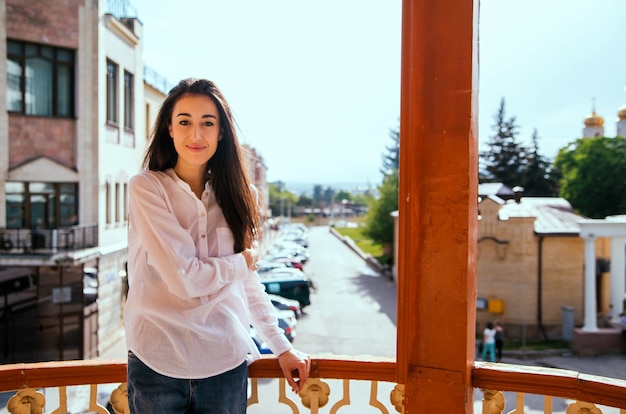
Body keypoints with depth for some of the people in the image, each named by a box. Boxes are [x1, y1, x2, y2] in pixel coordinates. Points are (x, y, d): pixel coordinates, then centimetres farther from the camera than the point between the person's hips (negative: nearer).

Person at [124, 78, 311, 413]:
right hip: (158, 365, -3)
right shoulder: (146, 188, -9)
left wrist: (281, 346, 10)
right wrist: (242, 261, -2)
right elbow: (185, 279, -17)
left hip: (227, 363, 3)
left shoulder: (235, 195, 4)